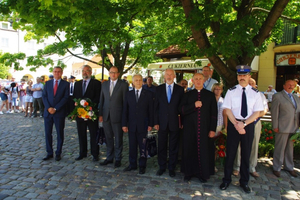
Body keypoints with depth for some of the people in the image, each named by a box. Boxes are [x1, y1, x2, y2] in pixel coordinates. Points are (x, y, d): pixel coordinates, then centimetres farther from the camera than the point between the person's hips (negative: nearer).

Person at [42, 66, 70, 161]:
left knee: (60, 134, 5)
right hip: (48, 112, 3)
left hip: (59, 113, -3)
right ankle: (49, 153, 18)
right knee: (48, 133, 7)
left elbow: (65, 98, -6)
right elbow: (44, 96, 5)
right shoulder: (48, 83, 12)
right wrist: (48, 107, -10)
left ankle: (58, 153, 16)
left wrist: (55, 108, -13)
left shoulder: (65, 84, 1)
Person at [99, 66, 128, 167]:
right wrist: (100, 114, 6)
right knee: (108, 138, 14)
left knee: (118, 139, 6)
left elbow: (125, 101, -4)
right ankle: (109, 158, 28)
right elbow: (101, 100, 12)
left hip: (117, 116, -4)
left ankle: (118, 159, 20)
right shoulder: (104, 84, 11)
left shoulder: (123, 85, -3)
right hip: (106, 116, 4)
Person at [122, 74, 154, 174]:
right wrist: (124, 124, 2)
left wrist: (150, 124, -4)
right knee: (132, 146, 10)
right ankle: (132, 164, 25)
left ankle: (142, 166, 19)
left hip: (143, 125, -2)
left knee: (143, 147, 5)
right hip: (131, 125, 2)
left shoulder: (148, 94, 1)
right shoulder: (128, 94, 8)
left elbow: (151, 110, 0)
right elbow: (125, 110, 6)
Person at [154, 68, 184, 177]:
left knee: (173, 147, 9)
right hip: (162, 122, 1)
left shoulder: (180, 89, 2)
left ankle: (172, 168, 25)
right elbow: (156, 106, 3)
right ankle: (162, 167, 27)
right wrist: (156, 122, -3)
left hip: (175, 122, -1)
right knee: (162, 146, 10)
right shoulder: (159, 89, 5)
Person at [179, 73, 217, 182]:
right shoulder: (187, 95, 7)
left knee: (204, 151, 5)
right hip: (190, 127, 1)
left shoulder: (210, 95, 5)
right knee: (189, 150, 7)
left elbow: (214, 113, 2)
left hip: (205, 128, 0)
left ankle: (203, 174, 23)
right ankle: (189, 172, 24)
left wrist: (213, 129, -3)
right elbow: (181, 110, -2)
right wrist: (194, 105, -15)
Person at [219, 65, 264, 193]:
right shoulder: (231, 91, 0)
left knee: (246, 154, 11)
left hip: (249, 125, 1)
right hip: (233, 123, -1)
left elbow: (257, 112, -3)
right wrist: (236, 124, -15)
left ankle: (244, 182, 28)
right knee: (230, 153, 5)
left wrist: (243, 123, -15)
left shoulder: (255, 93, 2)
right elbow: (227, 109, -5)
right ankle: (226, 180, 21)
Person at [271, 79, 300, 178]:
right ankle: (276, 168, 15)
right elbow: (274, 112, -8)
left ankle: (289, 167, 31)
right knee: (280, 148, 1)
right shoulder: (277, 96, -4)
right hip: (282, 128, -6)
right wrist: (275, 126, -12)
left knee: (290, 148, 16)